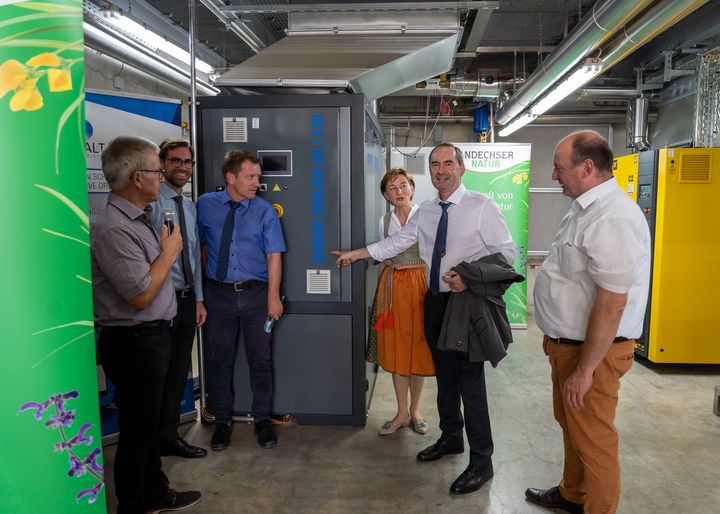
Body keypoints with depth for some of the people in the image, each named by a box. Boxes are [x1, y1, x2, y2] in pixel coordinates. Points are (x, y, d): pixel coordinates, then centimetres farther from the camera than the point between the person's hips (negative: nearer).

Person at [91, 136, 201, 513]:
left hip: (153, 336, 10)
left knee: (151, 422, 22)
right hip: (134, 342, -10)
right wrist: (169, 251, -15)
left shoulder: (139, 218, 7)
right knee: (137, 430, 7)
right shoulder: (113, 228, -24)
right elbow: (140, 295, -24)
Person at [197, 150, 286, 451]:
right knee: (219, 361, 10)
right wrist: (210, 274, 12)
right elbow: (203, 245, 12)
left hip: (256, 293, -1)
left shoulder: (265, 211, -4)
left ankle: (263, 421, 26)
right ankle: (222, 422, 28)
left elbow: (274, 256, -8)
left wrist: (273, 296, -14)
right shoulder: (206, 205, 0)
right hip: (219, 294, 1)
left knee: (260, 360, 8)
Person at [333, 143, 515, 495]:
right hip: (435, 300, 6)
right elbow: (395, 243, 14)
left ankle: (481, 461, 12)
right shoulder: (425, 211, 9)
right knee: (444, 373, 18)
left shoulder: (481, 206, -10)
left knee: (470, 379, -4)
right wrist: (354, 254, 15)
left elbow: (506, 252, -11)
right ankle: (451, 438, 38)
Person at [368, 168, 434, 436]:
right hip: (392, 286, 3)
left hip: (420, 284, -3)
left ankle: (414, 410, 24)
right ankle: (402, 412, 21)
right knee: (395, 349, 7)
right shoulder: (384, 221, 8)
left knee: (418, 348, 5)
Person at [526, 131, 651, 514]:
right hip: (568, 341, 10)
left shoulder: (612, 219, -25)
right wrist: (555, 334, 21)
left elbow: (612, 302, -27)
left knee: (592, 438, 7)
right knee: (570, 425, 24)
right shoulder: (584, 208, 8)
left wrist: (584, 370, -23)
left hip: (593, 350, -10)